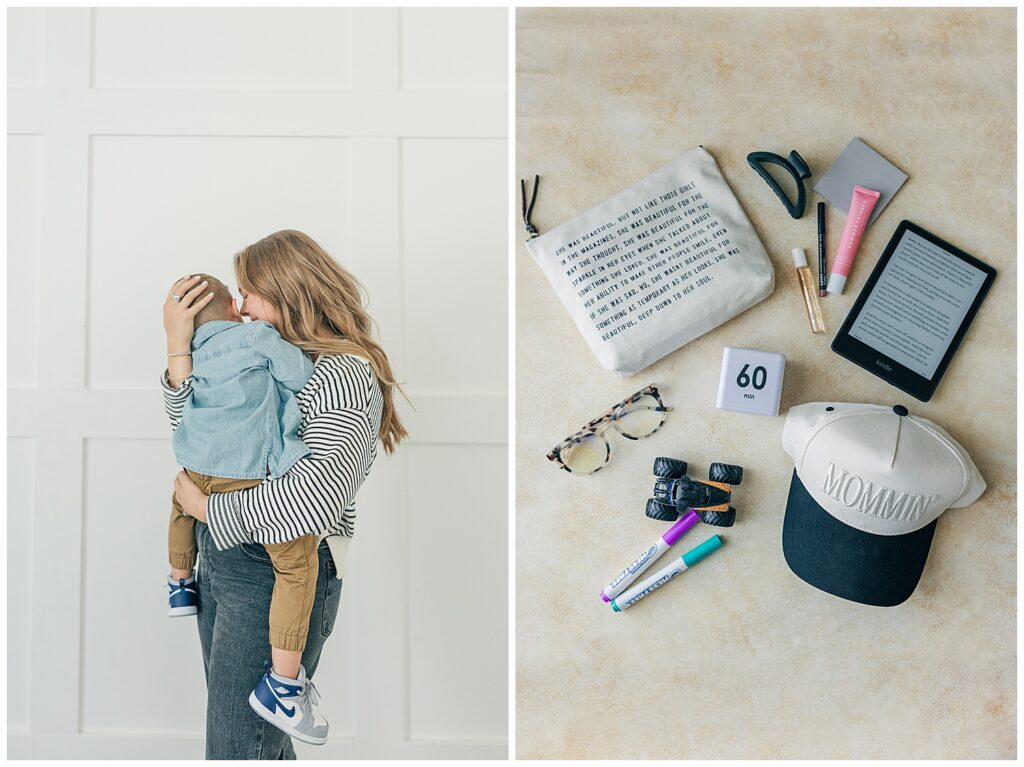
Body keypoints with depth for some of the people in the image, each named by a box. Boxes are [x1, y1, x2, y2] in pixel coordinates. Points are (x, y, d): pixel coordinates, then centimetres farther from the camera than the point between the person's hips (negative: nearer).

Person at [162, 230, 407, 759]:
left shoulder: (345, 373, -17)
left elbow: (317, 498, -28)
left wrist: (205, 507, -15)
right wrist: (178, 346, -7)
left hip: (280, 575, -8)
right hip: (219, 560, 8)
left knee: (236, 748, 0)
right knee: (232, 721, 21)